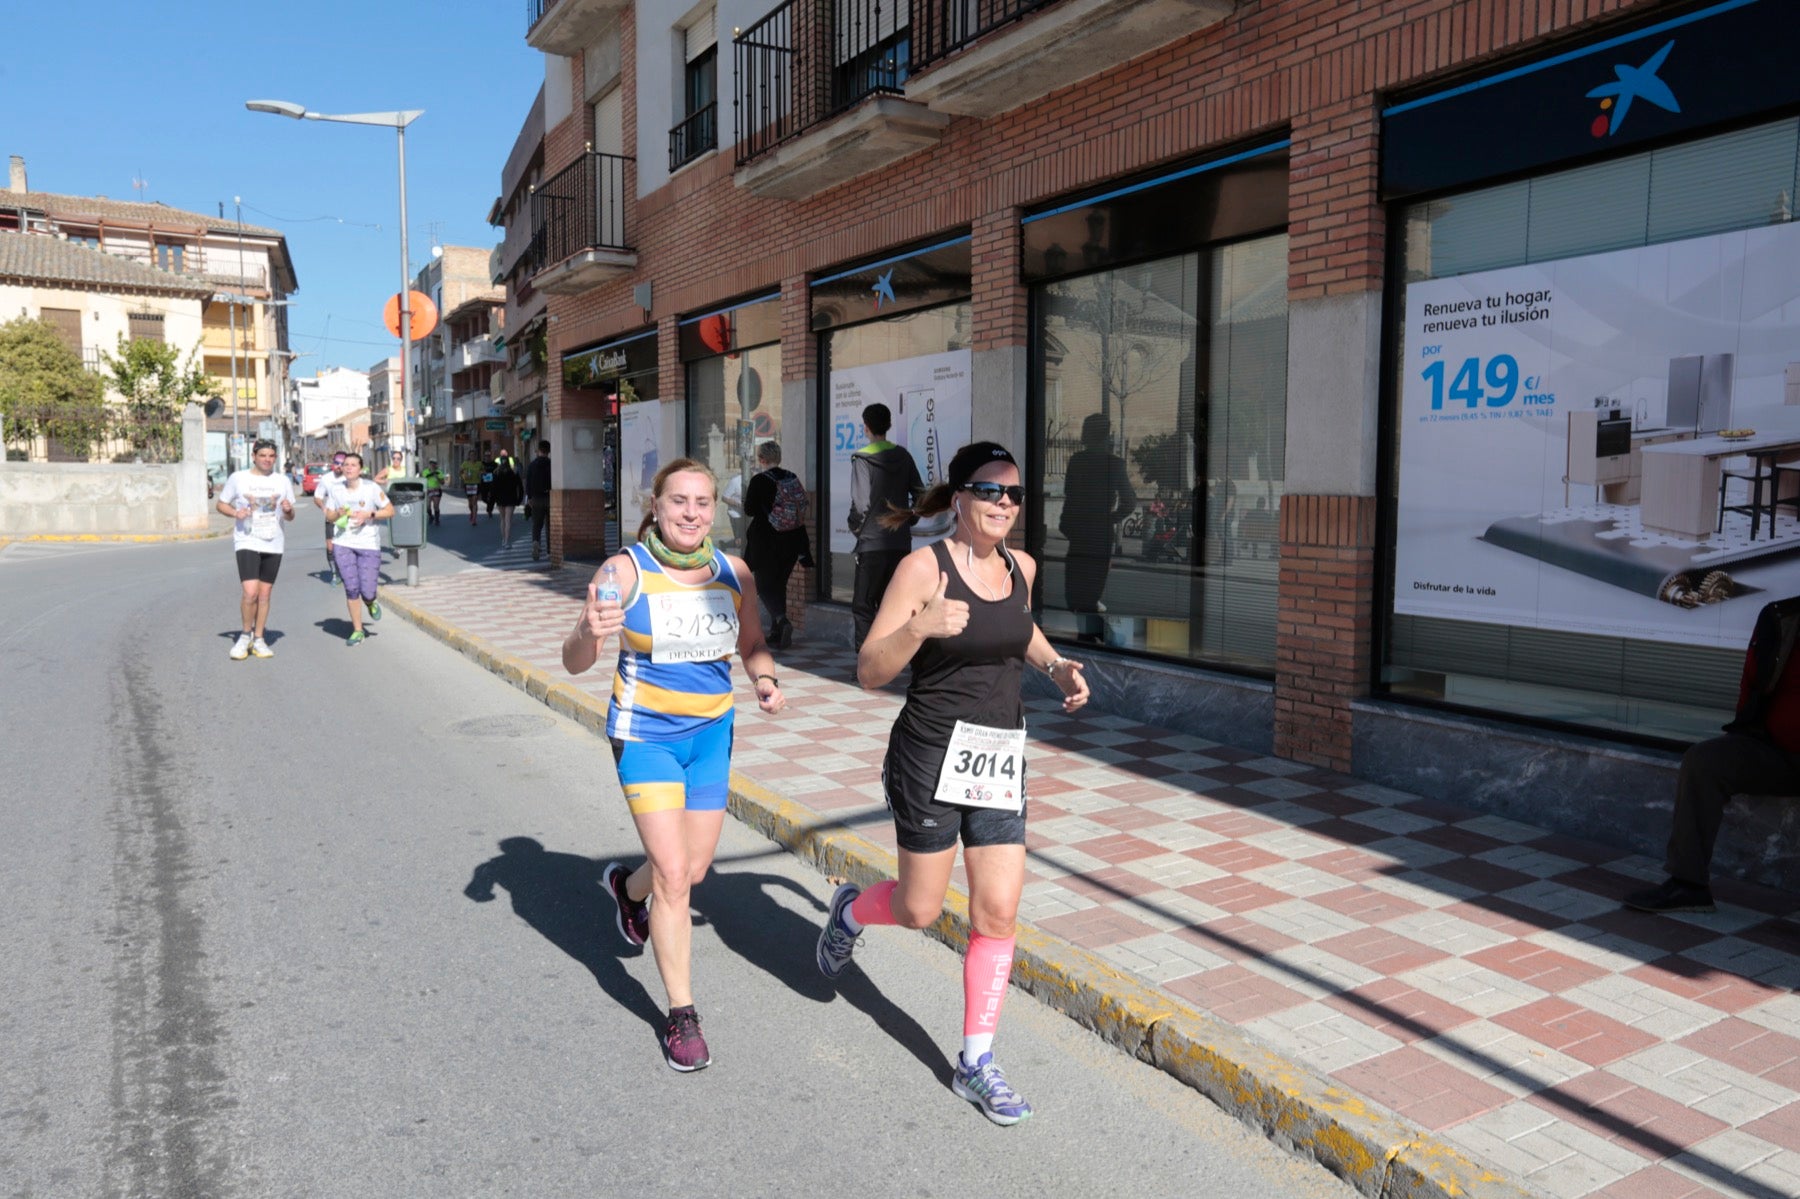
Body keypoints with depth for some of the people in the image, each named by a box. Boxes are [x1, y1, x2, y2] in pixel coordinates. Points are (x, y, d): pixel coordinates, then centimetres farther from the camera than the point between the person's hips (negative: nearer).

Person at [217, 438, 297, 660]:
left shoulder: (283, 481, 9)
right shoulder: (238, 478, 1)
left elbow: (290, 517, 13)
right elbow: (220, 504, 8)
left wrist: (288, 510, -10)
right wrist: (235, 512, -12)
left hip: (273, 544, 3)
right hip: (247, 542, -3)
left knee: (265, 594, 8)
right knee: (250, 592, -16)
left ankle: (258, 640, 18)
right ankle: (246, 634, 6)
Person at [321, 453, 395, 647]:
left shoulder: (371, 487, -5)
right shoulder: (336, 490, 4)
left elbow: (390, 510, -1)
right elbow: (328, 515, 14)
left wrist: (369, 515, -15)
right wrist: (338, 514, -8)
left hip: (369, 545, -2)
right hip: (344, 545, 2)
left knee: (367, 591, -6)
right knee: (351, 589, 1)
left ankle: (371, 603, 33)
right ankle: (357, 630, 15)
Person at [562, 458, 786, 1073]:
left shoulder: (734, 574, -4)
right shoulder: (625, 571, -14)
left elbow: (751, 645, 12)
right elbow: (574, 662, -12)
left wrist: (765, 679, -9)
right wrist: (589, 632, -35)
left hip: (711, 734, 5)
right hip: (645, 734, -4)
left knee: (693, 870, 16)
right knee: (673, 874, -9)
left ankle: (626, 886, 52)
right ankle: (681, 1015, 10)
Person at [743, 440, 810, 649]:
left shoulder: (759, 481, -13)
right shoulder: (793, 478, 3)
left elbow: (749, 510, -8)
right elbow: (802, 508, 9)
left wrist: (748, 496, 11)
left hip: (765, 542, -5)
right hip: (791, 543, 6)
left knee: (764, 585, 1)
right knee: (779, 584, 17)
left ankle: (782, 620, -24)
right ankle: (776, 632, 19)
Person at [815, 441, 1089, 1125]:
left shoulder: (1021, 567, 6)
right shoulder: (924, 567, -12)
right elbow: (869, 673, -13)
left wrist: (1056, 666, 12)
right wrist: (920, 627, -30)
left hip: (1000, 761, 5)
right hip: (931, 757, -5)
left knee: (999, 913, 3)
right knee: (919, 911, 7)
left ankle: (976, 1065, 18)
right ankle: (851, 911, 42)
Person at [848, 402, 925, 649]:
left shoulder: (862, 459, -9)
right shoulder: (903, 456, 6)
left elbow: (861, 503, -15)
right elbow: (920, 495, 6)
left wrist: (855, 527, 2)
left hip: (872, 543, -5)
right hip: (901, 542, 5)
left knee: (862, 605, 2)